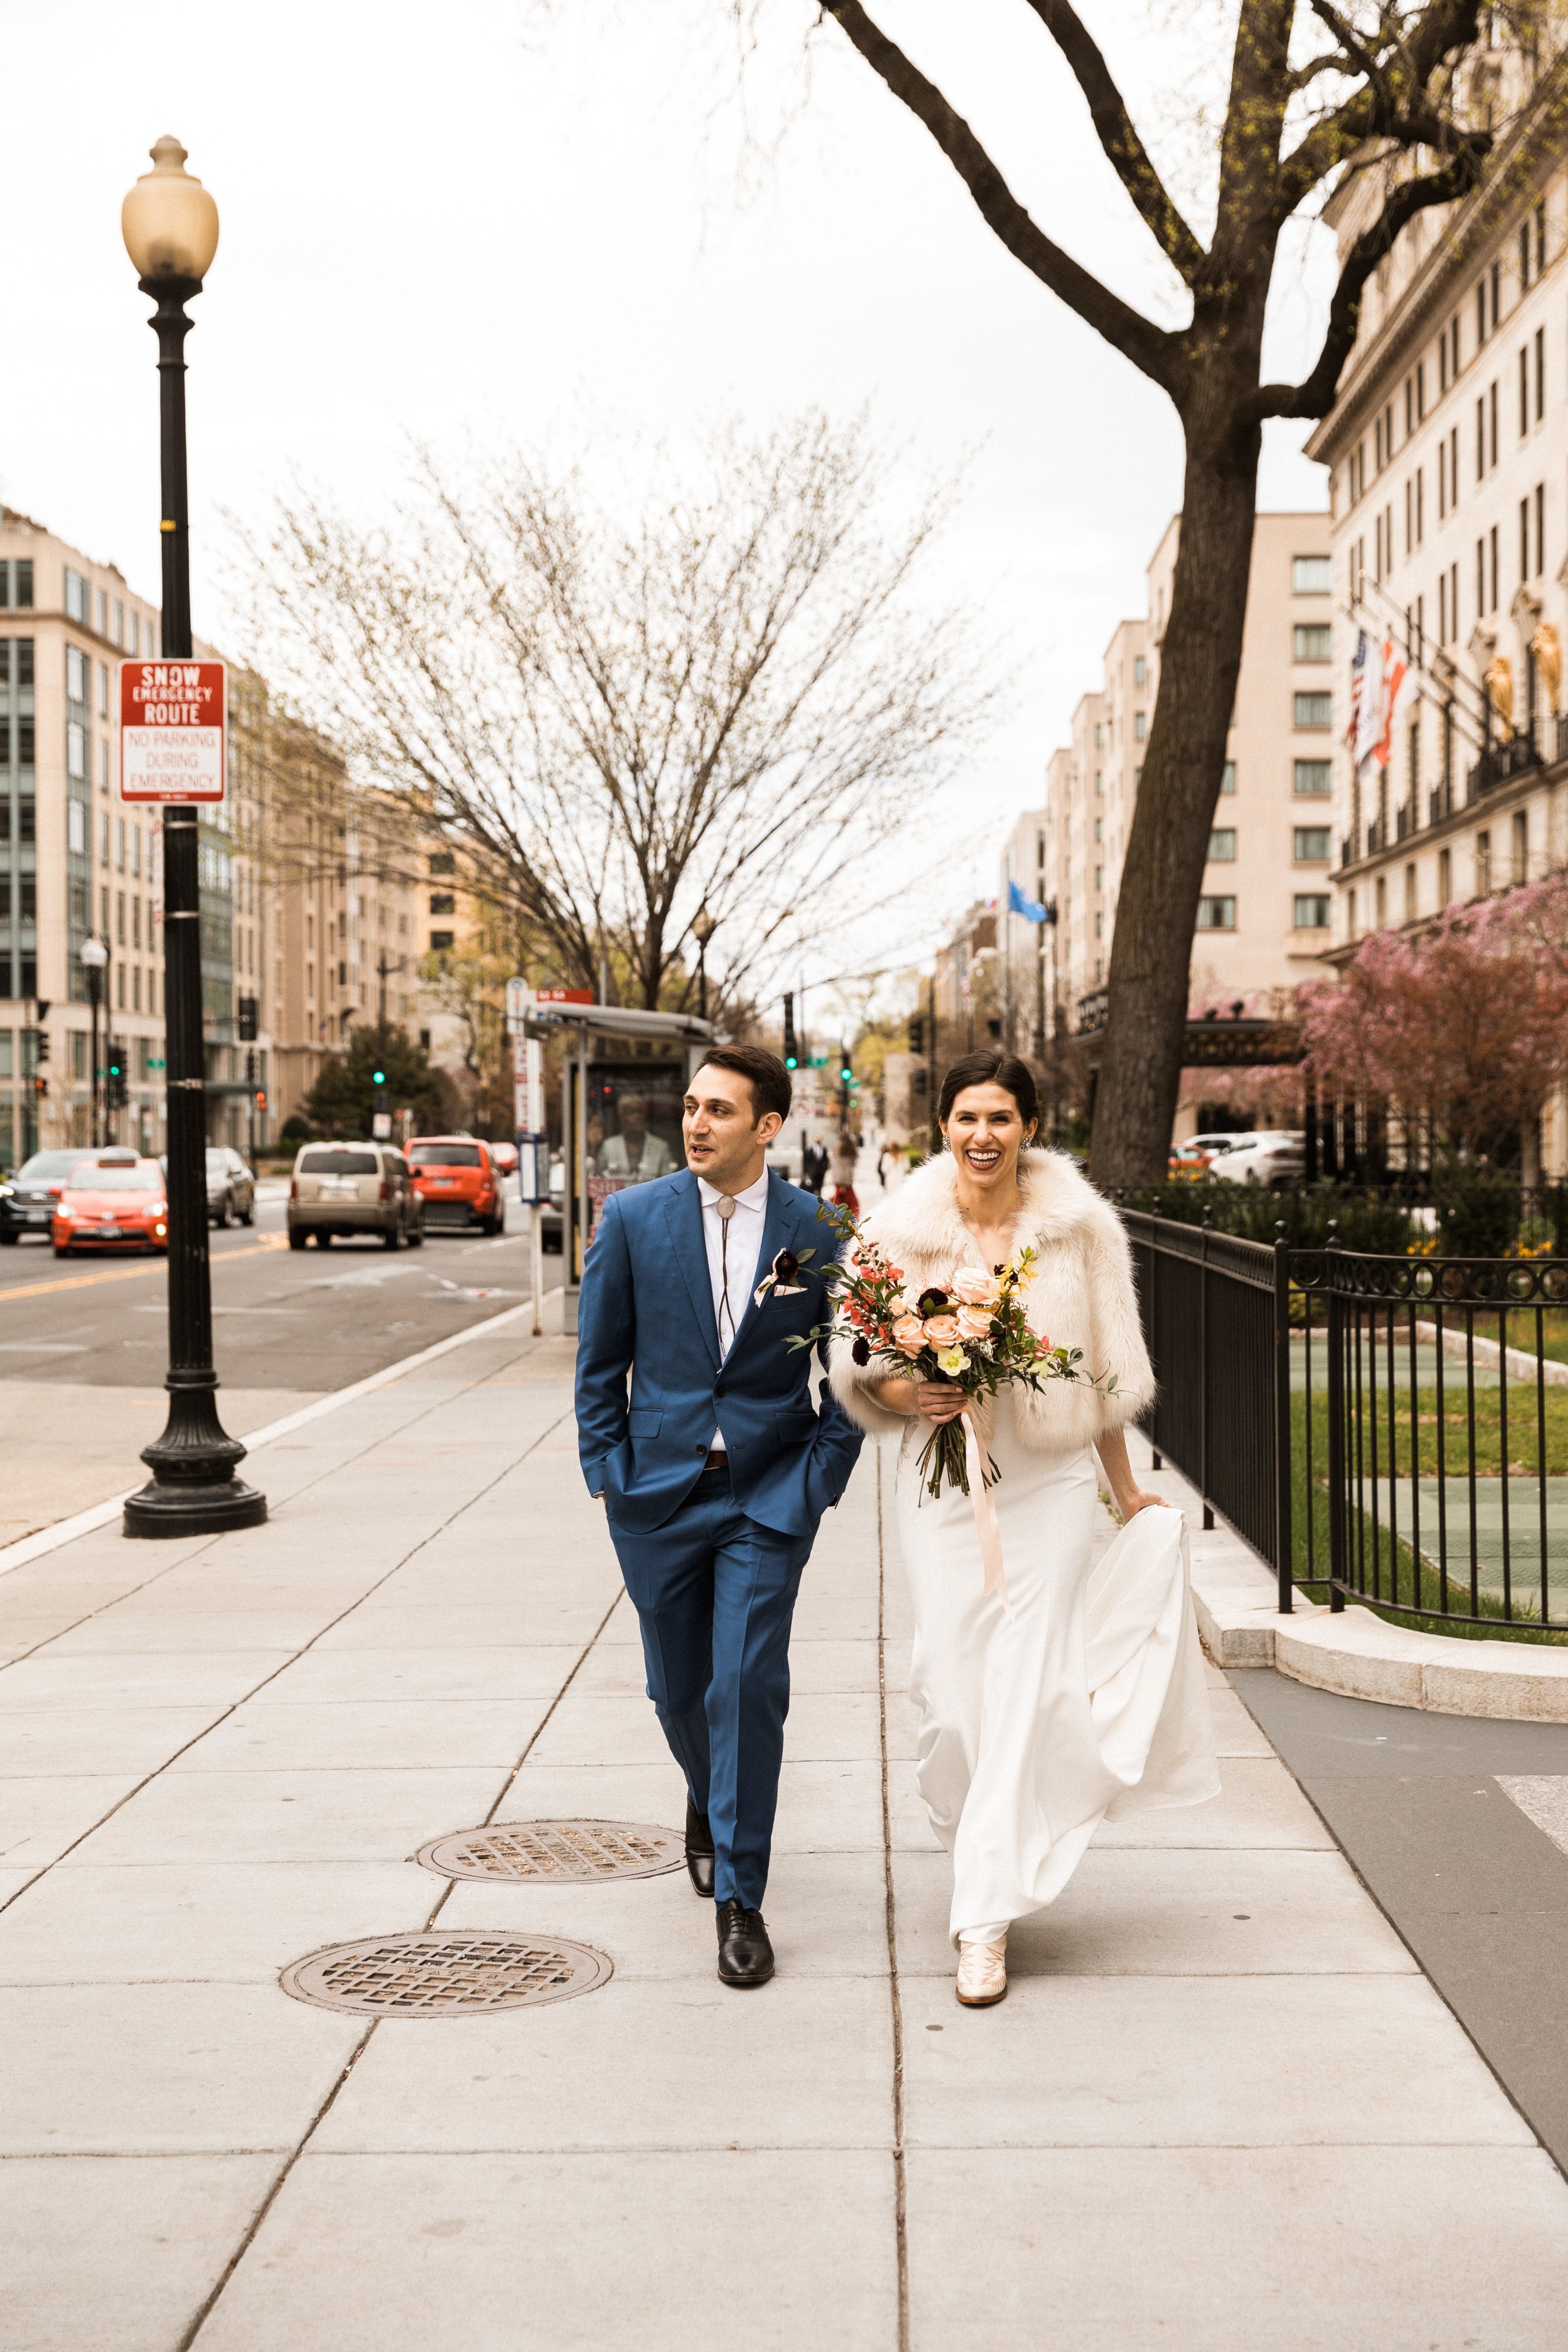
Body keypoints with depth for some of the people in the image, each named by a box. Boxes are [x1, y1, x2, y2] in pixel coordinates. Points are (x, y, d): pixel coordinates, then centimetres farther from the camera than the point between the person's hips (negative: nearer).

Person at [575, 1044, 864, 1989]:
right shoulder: (635, 1218, -2)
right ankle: (710, 1801, 47)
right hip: (659, 1489, 2)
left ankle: (740, 1899, 2)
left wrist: (820, 1478, -2)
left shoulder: (820, 1233, -4)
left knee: (750, 1685, -10)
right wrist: (608, 1470, 0)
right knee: (679, 1687, 14)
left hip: (769, 1494, -2)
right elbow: (601, 1360, 5)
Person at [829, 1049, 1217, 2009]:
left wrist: (1126, 1489, 16)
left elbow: (1108, 1372, 9)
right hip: (943, 1485, 1)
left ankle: (987, 1917, 2)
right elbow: (854, 1369, 5)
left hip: (1052, 1482, -1)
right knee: (953, 1684, 1)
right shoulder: (901, 1228, -1)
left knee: (1023, 1690, -5)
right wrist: (910, 1396, -16)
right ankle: (995, 1849, 32)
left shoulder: (1080, 1227, 0)